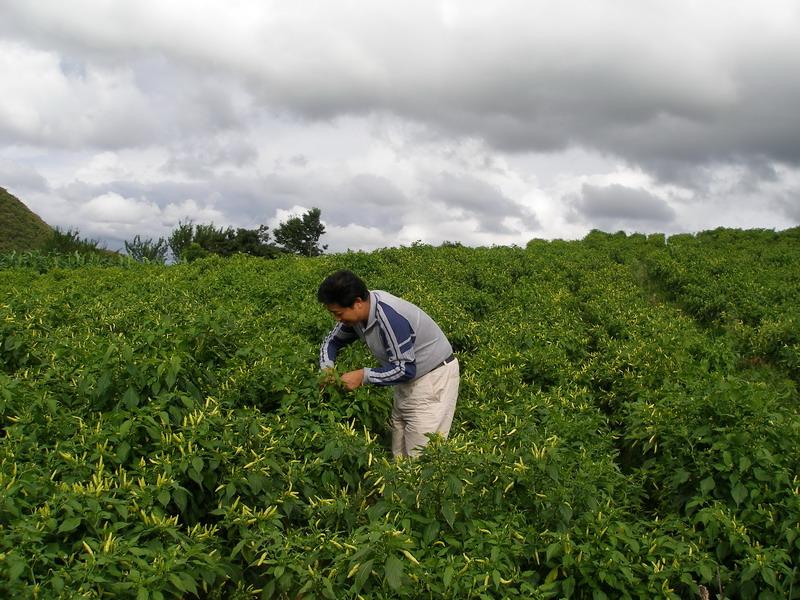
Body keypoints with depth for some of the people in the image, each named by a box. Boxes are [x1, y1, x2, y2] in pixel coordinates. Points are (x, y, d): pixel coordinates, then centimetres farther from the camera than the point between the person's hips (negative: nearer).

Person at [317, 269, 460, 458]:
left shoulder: (390, 317, -32)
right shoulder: (356, 314, -6)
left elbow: (405, 369, -28)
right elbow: (332, 341, 10)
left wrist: (363, 376, -26)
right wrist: (326, 368, -8)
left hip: (434, 377, -9)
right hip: (409, 379, 9)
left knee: (419, 456, -12)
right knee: (399, 454, 10)